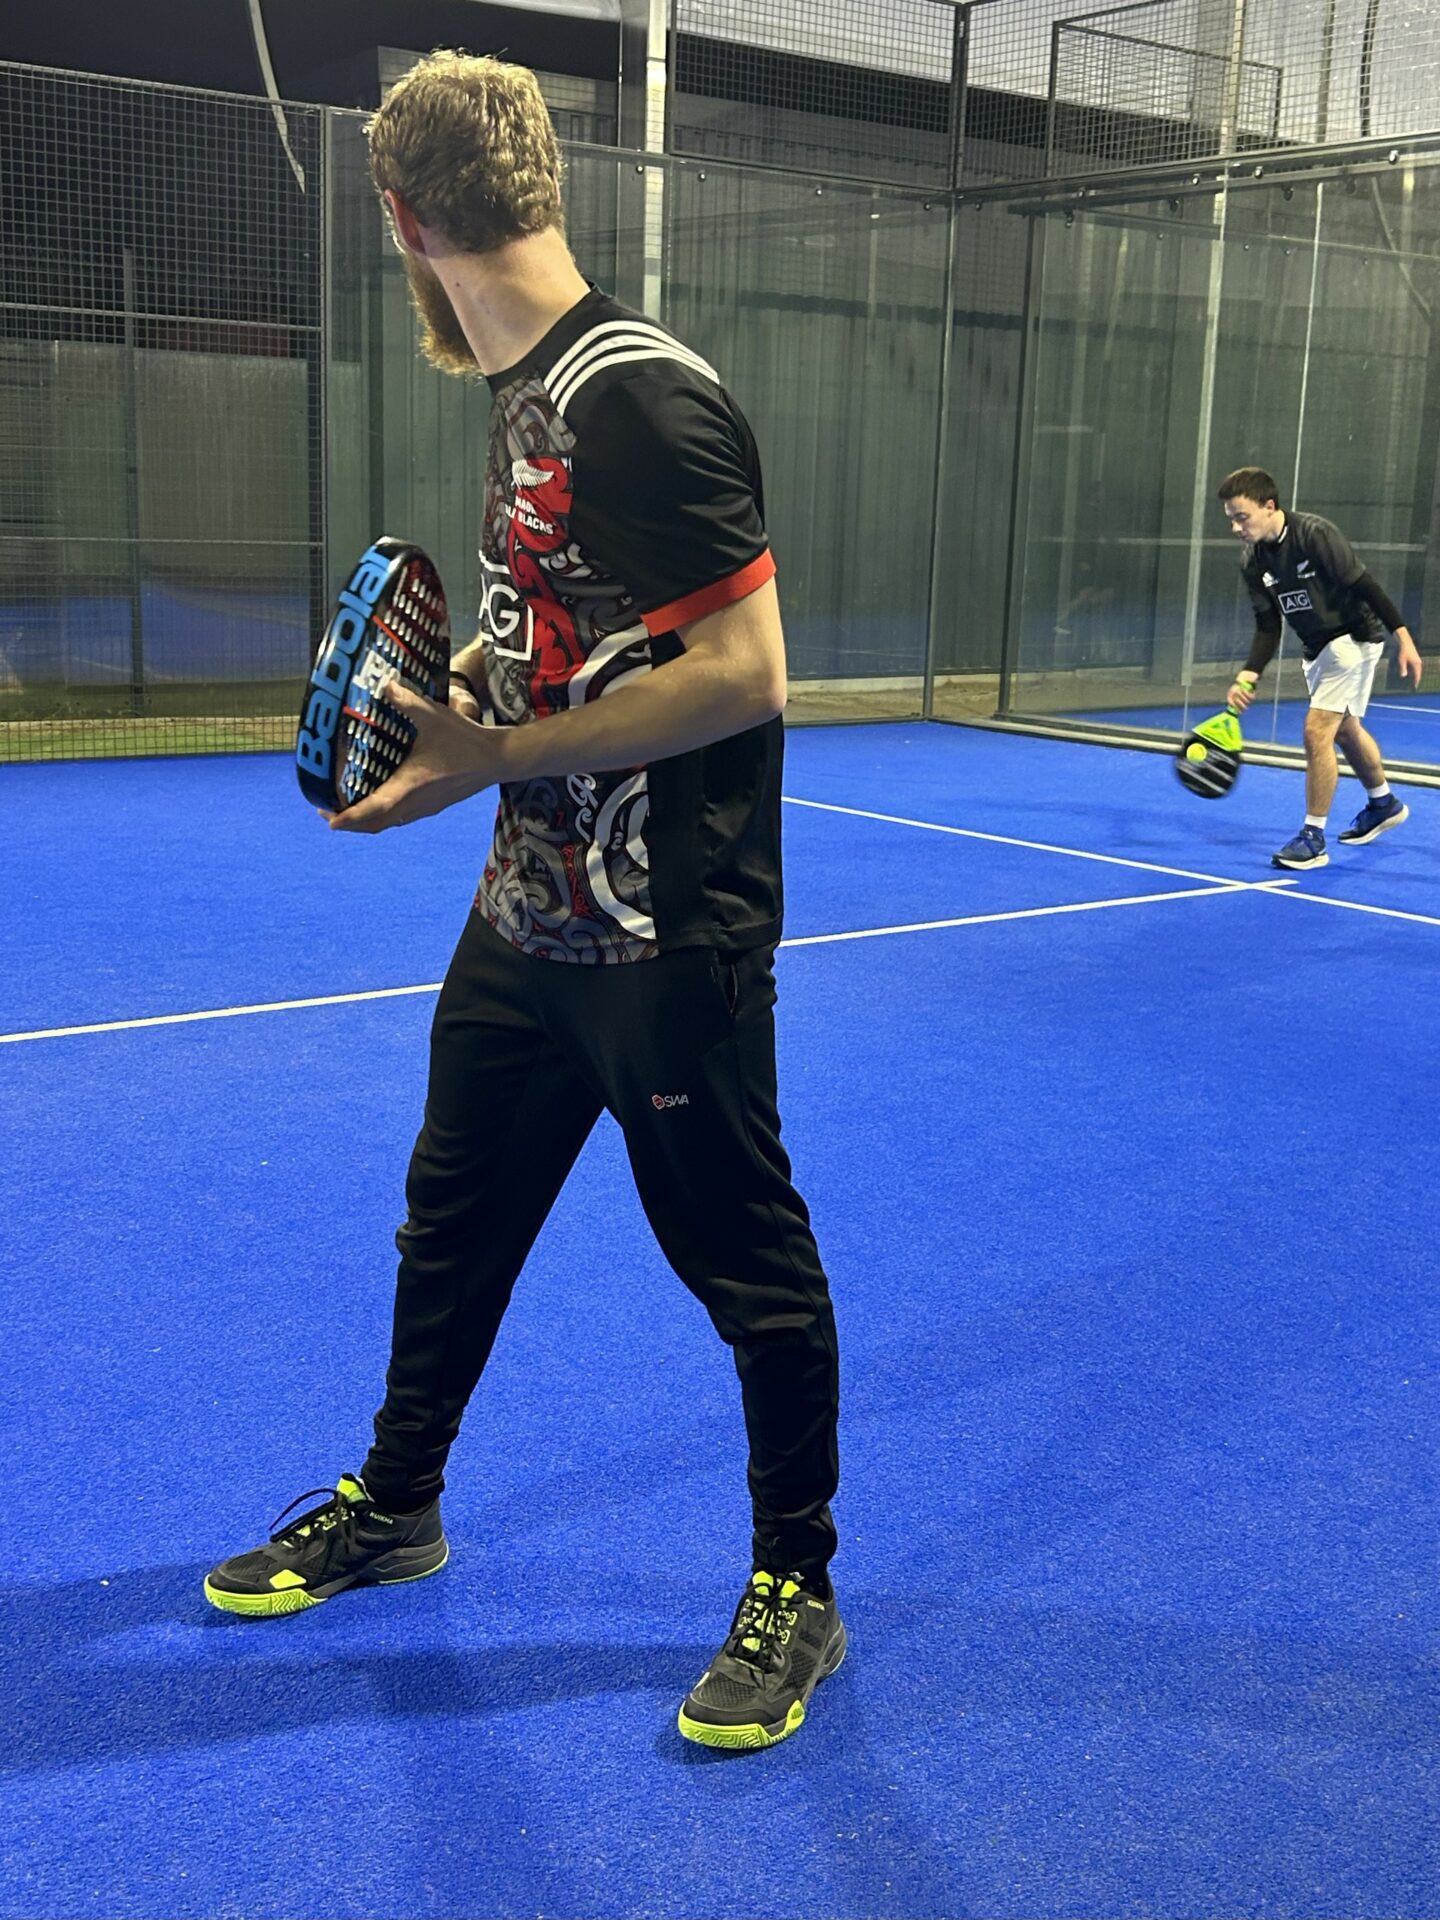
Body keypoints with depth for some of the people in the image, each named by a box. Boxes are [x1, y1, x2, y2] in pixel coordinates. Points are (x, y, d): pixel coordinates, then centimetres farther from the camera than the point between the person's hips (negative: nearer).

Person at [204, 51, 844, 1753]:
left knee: (745, 1260, 6)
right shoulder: (526, 392, 9)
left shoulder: (645, 398, -20)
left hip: (670, 939, -9)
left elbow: (742, 673, -25)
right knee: (453, 1215, 21)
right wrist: (459, 694, 3)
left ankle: (795, 1586, 26)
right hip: (532, 913, 10)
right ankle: (393, 1507, 42)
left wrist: (492, 757, -22)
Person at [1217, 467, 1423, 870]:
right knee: (1345, 729, 24)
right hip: (1317, 647, 8)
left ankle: (1314, 838, -6)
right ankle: (1383, 804, 49)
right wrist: (1247, 676, -18)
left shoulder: (1315, 534, -25)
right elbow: (1268, 629, -4)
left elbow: (1365, 585, -22)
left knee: (1317, 731, -16)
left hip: (1354, 637, -8)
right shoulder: (1253, 563, -6)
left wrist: (1404, 639, -22)